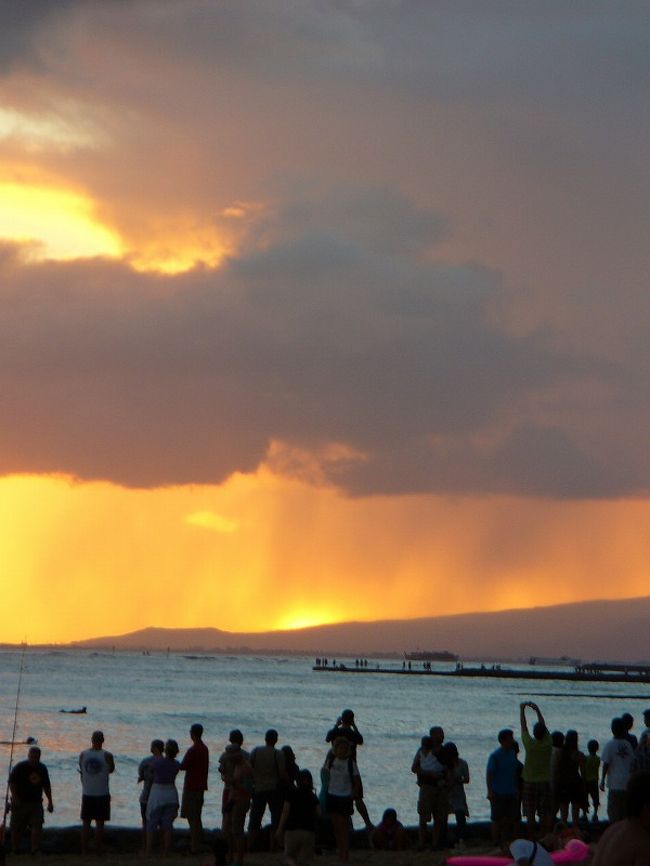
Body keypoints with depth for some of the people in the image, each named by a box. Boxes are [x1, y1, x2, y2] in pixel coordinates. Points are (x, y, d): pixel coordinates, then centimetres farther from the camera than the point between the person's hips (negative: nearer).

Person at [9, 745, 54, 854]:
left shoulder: (42, 769, 10)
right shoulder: (20, 767, -5)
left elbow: (46, 786, 19)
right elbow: (11, 782, -8)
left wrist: (50, 801, 15)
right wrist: (14, 797, -19)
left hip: (36, 803, 3)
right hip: (20, 803, -3)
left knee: (37, 826, -8)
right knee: (17, 828, 1)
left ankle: (35, 850, -7)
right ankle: (14, 850, 12)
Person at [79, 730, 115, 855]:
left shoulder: (83, 754, -1)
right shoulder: (107, 755, -10)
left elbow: (81, 773, 10)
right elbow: (111, 770, 7)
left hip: (87, 794, 3)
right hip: (102, 794, -2)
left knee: (86, 823, 9)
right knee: (100, 823, 3)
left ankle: (84, 850, 8)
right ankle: (98, 850, 3)